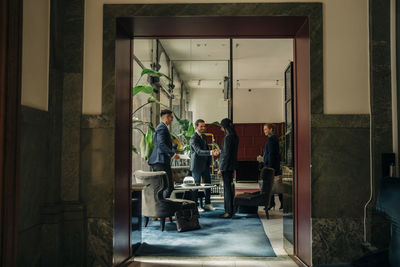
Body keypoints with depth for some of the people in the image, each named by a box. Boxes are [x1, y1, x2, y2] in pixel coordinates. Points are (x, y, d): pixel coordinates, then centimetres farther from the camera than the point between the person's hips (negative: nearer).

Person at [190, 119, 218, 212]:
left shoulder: (204, 136, 12)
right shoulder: (193, 138, -16)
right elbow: (199, 151, -28)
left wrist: (209, 161, 16)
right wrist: (210, 152, -42)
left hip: (205, 165, 8)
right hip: (197, 165, -8)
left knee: (208, 184, 10)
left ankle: (208, 204, 20)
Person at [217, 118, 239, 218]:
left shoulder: (228, 137, -17)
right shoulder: (235, 136, 11)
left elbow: (226, 154, -19)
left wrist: (221, 168, -16)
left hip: (226, 166, -9)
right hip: (232, 166, 10)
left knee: (227, 188, -4)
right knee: (229, 187, 14)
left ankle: (229, 212, 1)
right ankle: (229, 210, 22)